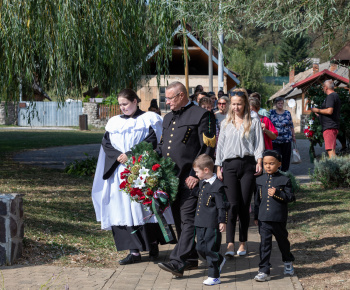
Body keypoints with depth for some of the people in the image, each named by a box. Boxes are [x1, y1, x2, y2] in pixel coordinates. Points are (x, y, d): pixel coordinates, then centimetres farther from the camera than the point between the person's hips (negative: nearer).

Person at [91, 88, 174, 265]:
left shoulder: (148, 120, 2)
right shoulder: (115, 122, 15)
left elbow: (152, 141, -9)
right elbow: (106, 143, 7)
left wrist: (131, 156, -16)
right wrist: (118, 156, -11)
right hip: (120, 173, 4)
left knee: (145, 207, -2)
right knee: (125, 209, -2)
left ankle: (153, 245, 14)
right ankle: (134, 251, -1)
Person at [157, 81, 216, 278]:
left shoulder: (201, 115, -5)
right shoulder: (168, 118, 20)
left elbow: (208, 148, -11)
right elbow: (162, 145, 27)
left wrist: (195, 174, -15)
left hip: (190, 178, -8)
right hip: (170, 178, 8)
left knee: (188, 220, -10)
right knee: (178, 219, 11)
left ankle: (178, 263, -16)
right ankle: (191, 258, 21)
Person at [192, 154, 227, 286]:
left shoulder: (217, 186, -15)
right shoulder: (202, 183, 11)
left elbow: (222, 206, -14)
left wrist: (222, 221, -15)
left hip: (212, 225, -9)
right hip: (200, 223, 9)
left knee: (210, 249, -3)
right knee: (200, 248, 13)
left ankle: (214, 276, 7)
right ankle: (219, 261, 36)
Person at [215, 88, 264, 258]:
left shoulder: (254, 122, 9)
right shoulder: (226, 124, 17)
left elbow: (259, 144, 4)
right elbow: (220, 146, 17)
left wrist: (259, 161, -10)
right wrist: (218, 167, 8)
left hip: (248, 164, -1)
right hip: (230, 165, 1)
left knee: (244, 206, 0)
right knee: (232, 204, -11)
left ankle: (243, 243, 10)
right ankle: (230, 244, -15)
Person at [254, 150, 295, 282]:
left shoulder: (284, 180, -3)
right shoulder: (260, 180, 9)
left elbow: (291, 197, -7)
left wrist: (277, 193, -21)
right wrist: (256, 216, 14)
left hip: (279, 219, -2)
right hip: (263, 219, 2)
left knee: (282, 241, 15)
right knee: (264, 244, -2)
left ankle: (288, 262, 40)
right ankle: (264, 271, -1)